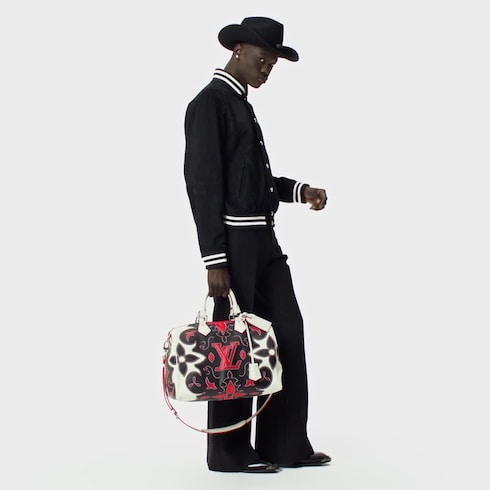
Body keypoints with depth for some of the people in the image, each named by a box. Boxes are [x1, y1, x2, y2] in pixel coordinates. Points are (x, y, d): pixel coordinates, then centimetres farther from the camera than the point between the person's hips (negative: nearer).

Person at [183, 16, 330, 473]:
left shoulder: (241, 105, 18)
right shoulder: (209, 102, -9)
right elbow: (203, 183, -15)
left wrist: (299, 190, 6)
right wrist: (215, 260, -19)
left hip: (263, 240, 9)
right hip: (233, 243, -9)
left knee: (287, 334, 8)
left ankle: (286, 445, 16)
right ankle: (229, 452, 13)